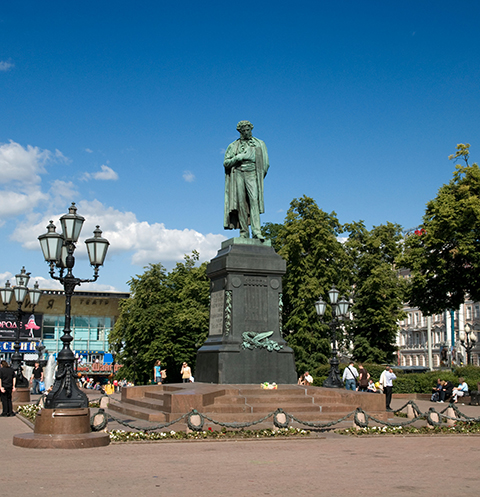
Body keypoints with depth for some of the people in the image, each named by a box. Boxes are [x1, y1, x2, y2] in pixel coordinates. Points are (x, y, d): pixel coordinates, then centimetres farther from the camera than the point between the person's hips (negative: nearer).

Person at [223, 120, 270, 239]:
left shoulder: (259, 144, 17)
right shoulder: (233, 146, 17)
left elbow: (265, 163, 13)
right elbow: (226, 163, 10)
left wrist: (260, 176, -1)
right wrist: (239, 157, -6)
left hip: (252, 174, -1)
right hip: (238, 174, 1)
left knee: (254, 199, -18)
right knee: (241, 203, -7)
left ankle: (256, 231, -27)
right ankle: (244, 232, -5)